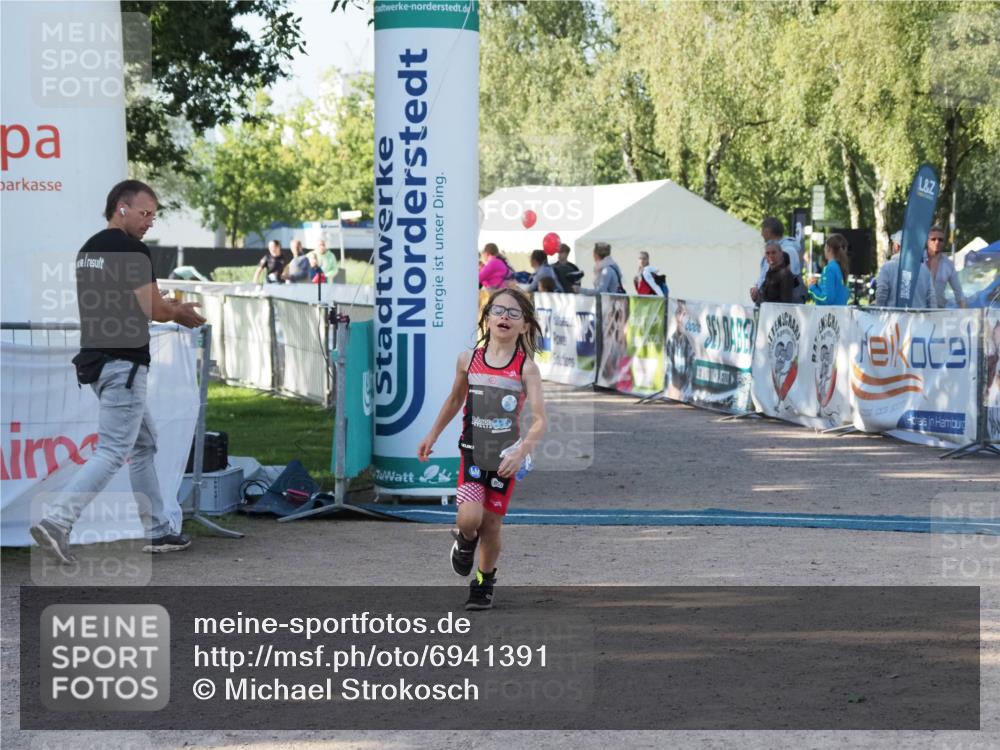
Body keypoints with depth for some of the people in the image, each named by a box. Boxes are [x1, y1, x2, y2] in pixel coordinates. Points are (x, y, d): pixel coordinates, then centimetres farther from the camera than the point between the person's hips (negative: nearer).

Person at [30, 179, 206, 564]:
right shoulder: (132, 250, -13)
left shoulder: (88, 249, 16)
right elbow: (153, 309, -15)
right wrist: (180, 313, 7)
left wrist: (168, 308, 18)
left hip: (95, 359, 10)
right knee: (112, 452, -11)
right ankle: (56, 521, -20)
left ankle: (158, 531, 21)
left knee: (144, 445, 18)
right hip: (123, 363, -10)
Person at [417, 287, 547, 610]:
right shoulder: (469, 360, -3)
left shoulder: (526, 368, -11)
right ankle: (466, 541, 19)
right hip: (473, 453, 1)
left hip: (505, 458, -1)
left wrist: (521, 452, -34)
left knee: (491, 524, 7)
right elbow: (455, 399, 16)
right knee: (469, 518, -18)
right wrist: (433, 435, 19)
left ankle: (484, 582, 32)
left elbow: (539, 420, -18)